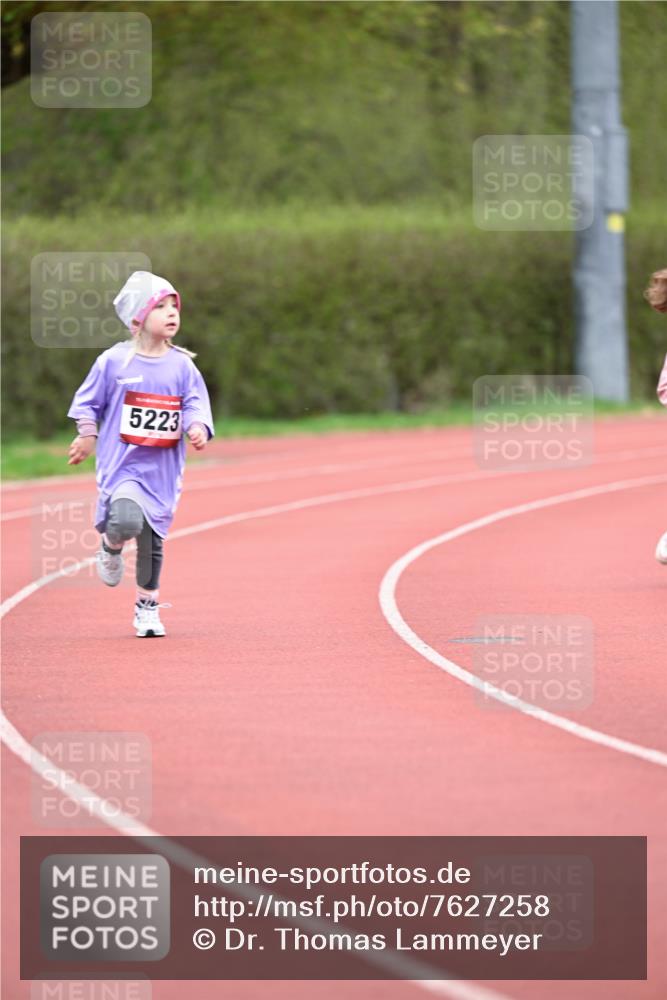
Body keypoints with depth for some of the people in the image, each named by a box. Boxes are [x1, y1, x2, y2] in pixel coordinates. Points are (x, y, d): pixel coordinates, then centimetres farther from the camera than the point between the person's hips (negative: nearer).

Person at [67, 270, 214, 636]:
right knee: (126, 520, -27)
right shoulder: (113, 361, -4)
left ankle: (147, 609, 26)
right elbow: (88, 401, 7)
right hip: (121, 462, -3)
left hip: (163, 467, 3)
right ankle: (110, 547, 11)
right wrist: (87, 435, 3)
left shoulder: (182, 365, 2)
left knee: (152, 539, 9)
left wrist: (198, 427, -17)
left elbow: (196, 403, 3)